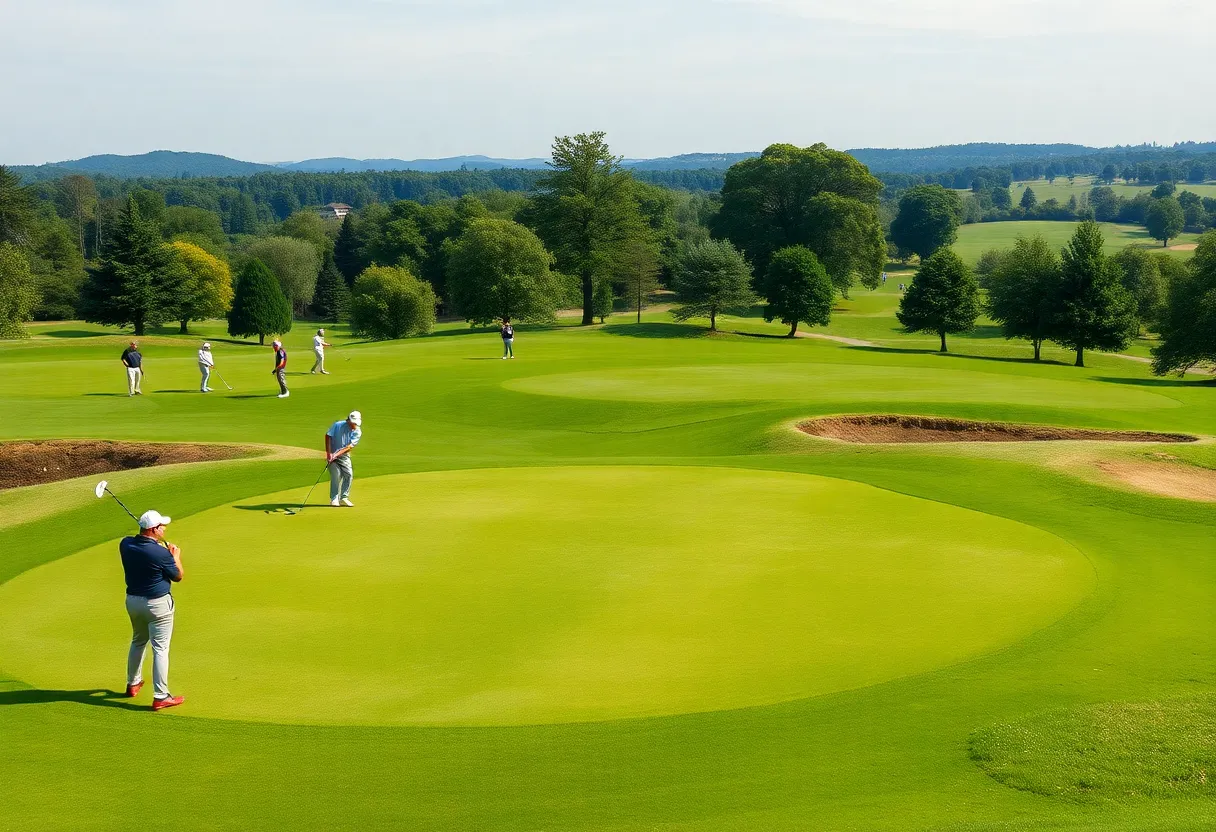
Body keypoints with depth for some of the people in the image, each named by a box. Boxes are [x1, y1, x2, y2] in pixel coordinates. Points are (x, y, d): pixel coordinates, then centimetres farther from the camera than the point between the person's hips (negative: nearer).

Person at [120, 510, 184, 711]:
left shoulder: (125, 544, -6)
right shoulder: (161, 553, -24)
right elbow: (178, 576, -7)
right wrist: (176, 556, 8)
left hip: (133, 601, 7)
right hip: (157, 604, -7)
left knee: (138, 641, 27)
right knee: (160, 648, -2)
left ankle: (133, 683, 41)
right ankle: (160, 696, -3)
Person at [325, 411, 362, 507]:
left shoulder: (357, 432, -7)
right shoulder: (338, 425, -12)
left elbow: (350, 446, -14)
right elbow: (328, 436, -8)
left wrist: (337, 454, -25)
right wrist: (328, 453, -15)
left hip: (344, 456, 3)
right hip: (332, 455, -3)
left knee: (349, 474, -8)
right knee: (336, 475, -15)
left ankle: (343, 498, 5)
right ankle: (334, 499, -7)